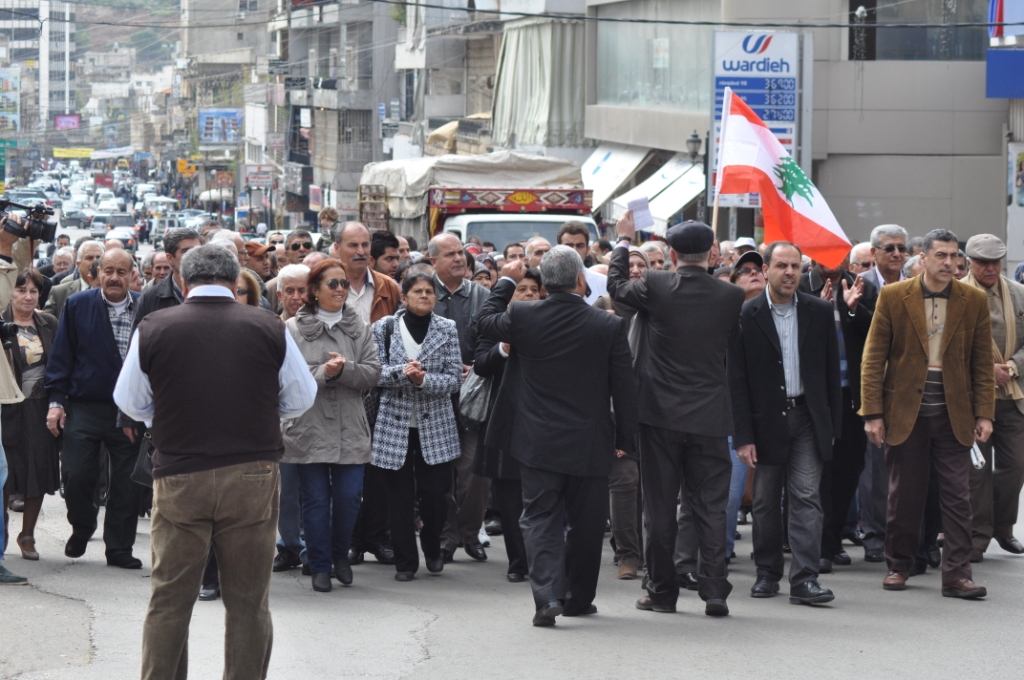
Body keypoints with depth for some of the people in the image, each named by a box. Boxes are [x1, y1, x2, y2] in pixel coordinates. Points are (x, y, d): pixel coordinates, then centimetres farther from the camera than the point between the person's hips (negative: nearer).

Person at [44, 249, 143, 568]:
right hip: (84, 407, -1)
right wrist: (56, 400, -5)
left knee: (126, 483, 4)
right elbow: (61, 354, 1)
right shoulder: (78, 306, 1)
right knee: (77, 475, -5)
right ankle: (81, 528, 23)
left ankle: (119, 549, 14)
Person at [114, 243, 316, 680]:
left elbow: (130, 403, 9)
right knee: (248, 602, 7)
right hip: (253, 475, 0)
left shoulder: (152, 329, -2)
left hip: (179, 476, 0)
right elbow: (301, 400, 9)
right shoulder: (270, 329, -1)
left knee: (169, 600, 7)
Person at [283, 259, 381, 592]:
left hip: (349, 430, 2)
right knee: (315, 499, 2)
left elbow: (373, 373, 1)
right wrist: (323, 373, -21)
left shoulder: (359, 328, 10)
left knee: (349, 497, 1)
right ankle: (320, 566, 14)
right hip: (308, 429, -2)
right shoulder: (294, 329, 0)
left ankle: (340, 554, 25)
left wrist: (344, 369, -15)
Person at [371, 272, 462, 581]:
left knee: (435, 495, 1)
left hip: (435, 425, 0)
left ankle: (433, 550, 26)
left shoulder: (447, 329, 3)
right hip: (395, 424, 0)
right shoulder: (384, 328, 2)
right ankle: (405, 561, 11)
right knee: (400, 497, -1)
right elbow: (375, 372, -3)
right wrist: (402, 372, -21)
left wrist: (424, 379, -19)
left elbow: (454, 379, -2)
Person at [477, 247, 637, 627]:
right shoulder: (609, 327, -10)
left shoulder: (522, 317, -9)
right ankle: (578, 598, 24)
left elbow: (485, 323, 13)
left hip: (538, 442, 0)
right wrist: (625, 438, 8)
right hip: (589, 445, 0)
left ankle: (547, 594, -13)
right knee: (586, 523, 14)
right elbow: (624, 388, -3)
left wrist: (506, 282, 25)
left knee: (540, 519, 4)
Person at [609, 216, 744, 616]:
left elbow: (616, 285, 11)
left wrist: (624, 241, 26)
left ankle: (662, 591, 10)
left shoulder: (654, 288, -9)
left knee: (660, 508, 6)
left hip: (661, 416, -1)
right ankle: (714, 590, -1)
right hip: (710, 417, 1)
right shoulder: (731, 297, -4)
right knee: (711, 507, 4)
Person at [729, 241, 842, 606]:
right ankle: (767, 572, 22)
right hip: (766, 421, -1)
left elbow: (831, 371, 9)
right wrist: (743, 436, -9)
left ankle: (805, 579, -11)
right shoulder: (746, 315, -3)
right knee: (766, 501, 7)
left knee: (807, 497, -7)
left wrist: (833, 425, 5)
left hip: (807, 417, 1)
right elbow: (736, 380, -4)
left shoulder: (820, 312, 4)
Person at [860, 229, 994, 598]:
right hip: (906, 412, -1)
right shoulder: (893, 297, -1)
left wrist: (984, 414, 0)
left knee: (957, 498, -1)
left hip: (954, 415, 1)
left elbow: (982, 363, 6)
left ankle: (956, 575, 1)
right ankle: (898, 566, 21)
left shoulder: (974, 301, 4)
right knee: (904, 496, 7)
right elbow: (873, 358, 0)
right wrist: (873, 413, -5)